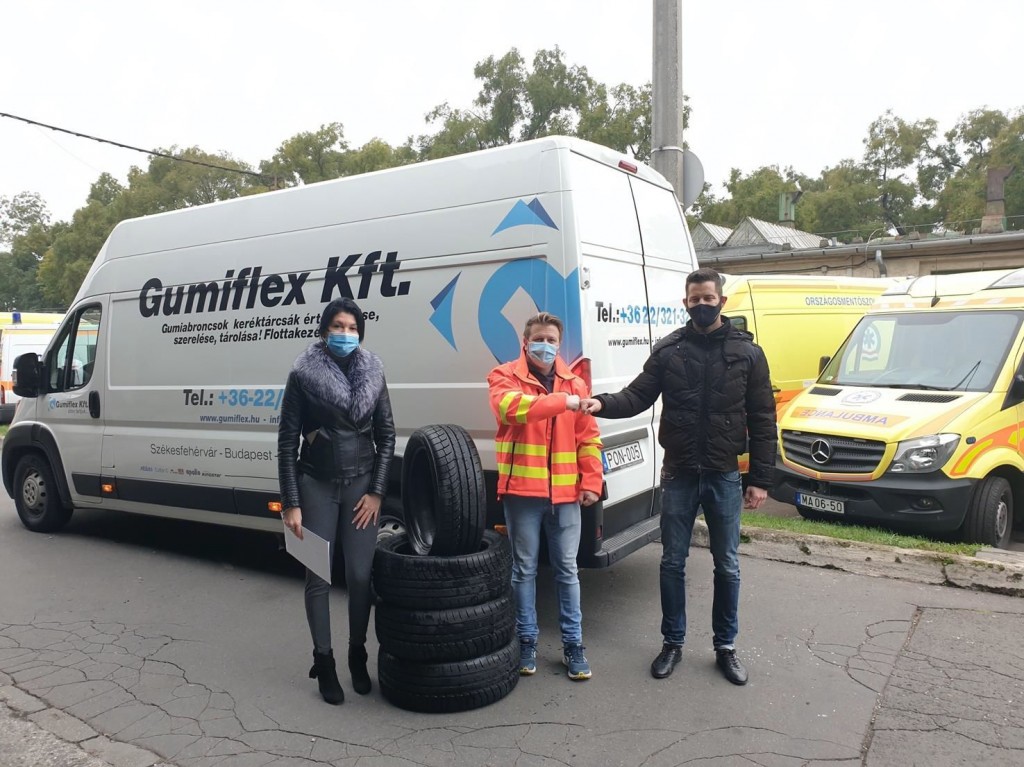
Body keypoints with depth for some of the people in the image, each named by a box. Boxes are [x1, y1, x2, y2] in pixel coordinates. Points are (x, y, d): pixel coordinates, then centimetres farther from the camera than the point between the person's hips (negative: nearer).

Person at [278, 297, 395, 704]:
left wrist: (376, 491, -2)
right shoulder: (303, 374, -6)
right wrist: (291, 503, -7)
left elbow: (387, 436, 5)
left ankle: (358, 657, 23)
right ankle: (324, 663, 21)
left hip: (361, 484, 2)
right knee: (318, 577, 5)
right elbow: (287, 442, -4)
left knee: (360, 575, 3)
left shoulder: (372, 372, 1)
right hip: (316, 485, -1)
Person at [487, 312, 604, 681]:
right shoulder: (505, 376, -1)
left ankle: (573, 644, 21)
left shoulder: (574, 383, 10)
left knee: (567, 569, 10)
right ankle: (527, 640, 23)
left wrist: (591, 481, 0)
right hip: (522, 490, -3)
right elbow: (511, 407, -24)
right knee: (524, 568, 9)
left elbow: (588, 437, 8)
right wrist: (561, 402, -28)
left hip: (565, 492, 3)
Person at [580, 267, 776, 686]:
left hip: (725, 477, 0)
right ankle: (672, 643, 27)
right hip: (678, 475, 1)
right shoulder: (668, 349, 1)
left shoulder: (747, 352, 0)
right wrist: (603, 404, -24)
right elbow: (639, 395, -2)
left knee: (727, 566, 10)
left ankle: (726, 647, 28)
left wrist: (760, 479, -3)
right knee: (673, 563, 10)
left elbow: (762, 419, 0)